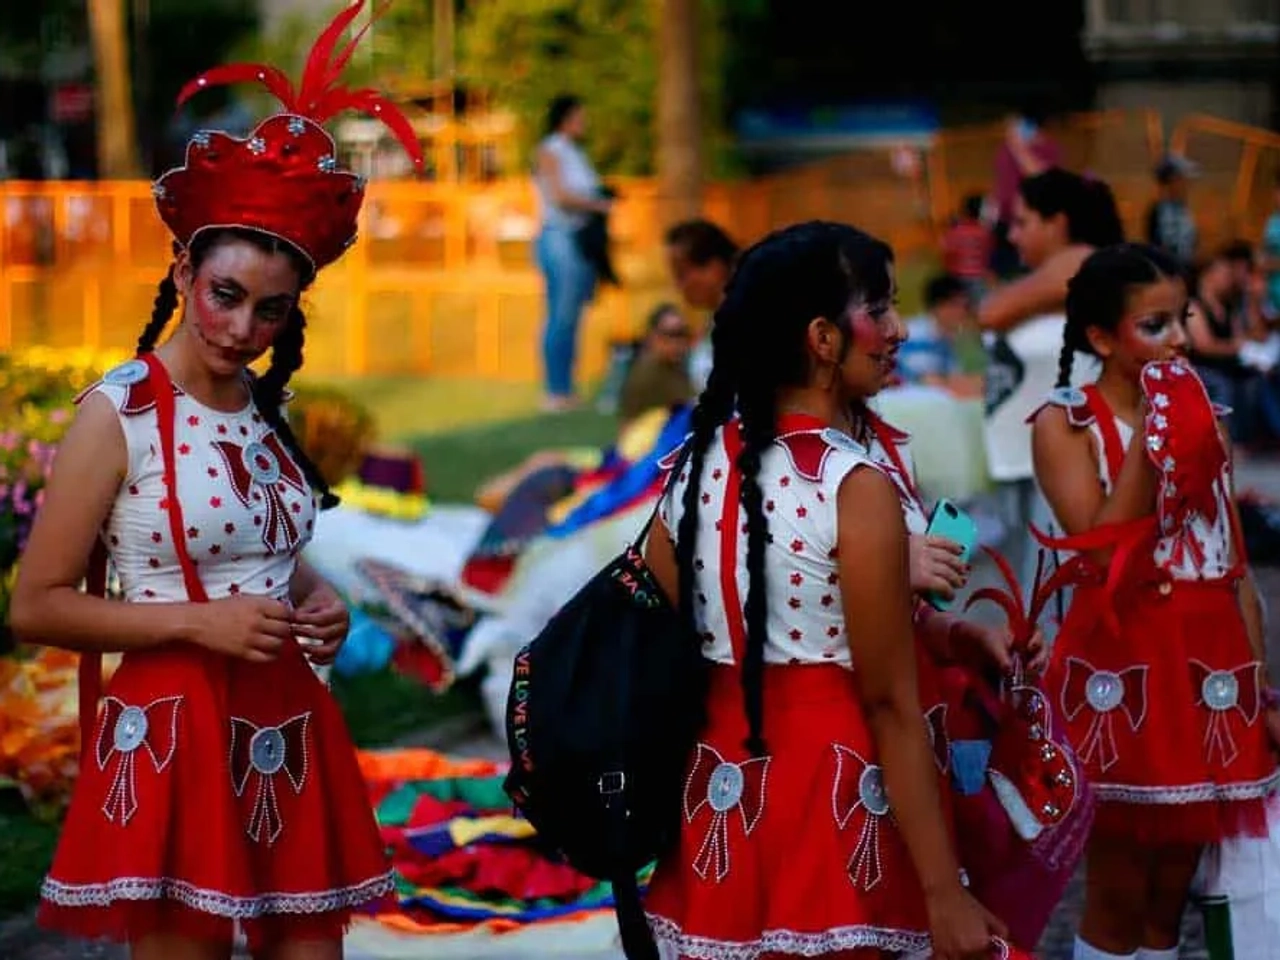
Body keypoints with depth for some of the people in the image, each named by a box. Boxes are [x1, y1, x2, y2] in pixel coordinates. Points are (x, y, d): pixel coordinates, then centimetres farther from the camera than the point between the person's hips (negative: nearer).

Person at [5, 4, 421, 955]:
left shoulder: (268, 406, 8)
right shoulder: (118, 414, -11)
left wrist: (317, 601, 2)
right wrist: (198, 622, -18)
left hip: (287, 731, 6)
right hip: (178, 735, -6)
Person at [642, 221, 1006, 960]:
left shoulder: (697, 461, 3)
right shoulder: (856, 487, -17)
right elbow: (890, 702, -17)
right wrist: (945, 890, -14)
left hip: (719, 792, 6)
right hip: (827, 800, -6)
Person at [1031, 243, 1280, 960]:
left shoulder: (1200, 416, 10)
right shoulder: (1066, 423, -5)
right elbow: (1105, 554, -19)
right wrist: (1150, 434, -19)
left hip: (1210, 668, 5)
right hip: (1124, 668, -5)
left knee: (1174, 886, 12)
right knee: (1119, 892, 3)